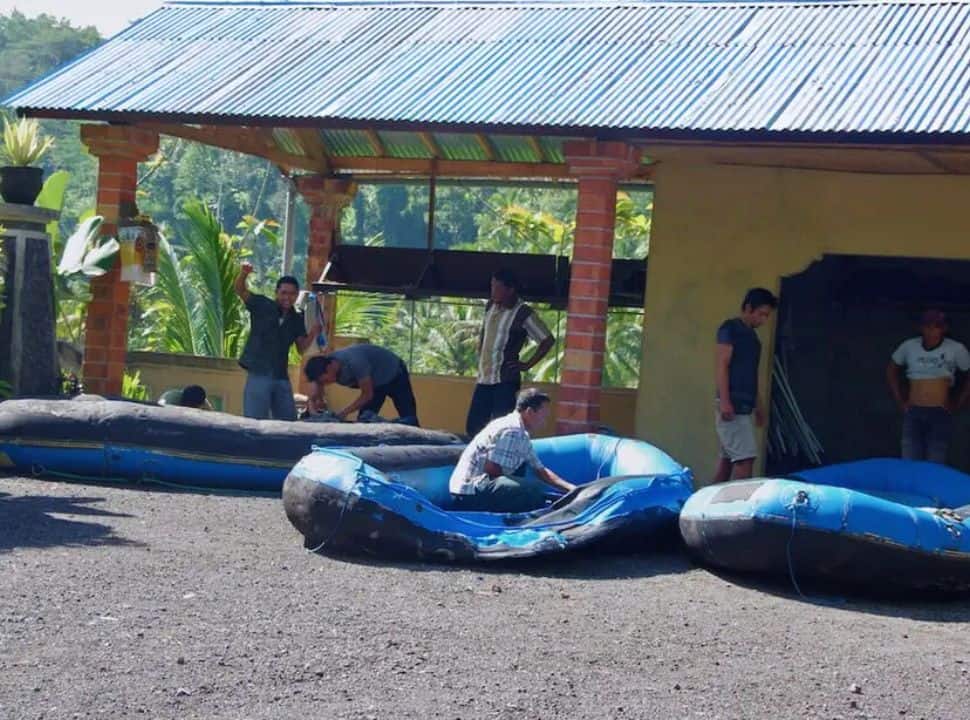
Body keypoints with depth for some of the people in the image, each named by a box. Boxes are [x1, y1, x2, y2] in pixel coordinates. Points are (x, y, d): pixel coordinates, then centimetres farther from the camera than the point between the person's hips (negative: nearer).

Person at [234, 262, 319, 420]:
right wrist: (243, 274, -33)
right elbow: (240, 291, -11)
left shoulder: (297, 319, 9)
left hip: (281, 377, 5)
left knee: (288, 422, 10)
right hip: (259, 374, -5)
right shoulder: (262, 306, -2)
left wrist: (313, 332, -11)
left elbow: (302, 347, 8)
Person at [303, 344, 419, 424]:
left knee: (409, 420, -8)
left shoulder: (354, 362, -41)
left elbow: (367, 395, -32)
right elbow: (313, 399, -16)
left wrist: (343, 413, -36)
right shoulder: (321, 368, -20)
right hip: (375, 381, 7)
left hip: (394, 374, -7)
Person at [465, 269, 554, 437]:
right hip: (484, 378, 7)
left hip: (505, 380, -7)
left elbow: (548, 340, -9)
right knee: (473, 427, 6)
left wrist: (527, 365, -8)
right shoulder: (491, 305, 10)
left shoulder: (523, 314, -10)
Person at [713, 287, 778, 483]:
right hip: (732, 406, -9)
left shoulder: (751, 334, 20)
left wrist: (758, 404, 25)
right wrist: (724, 401, -23)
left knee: (727, 458, 8)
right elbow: (721, 366, -14)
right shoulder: (730, 328, -7)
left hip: (743, 406, 9)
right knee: (745, 458, -14)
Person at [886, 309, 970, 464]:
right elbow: (891, 371, 17)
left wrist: (957, 405, 2)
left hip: (940, 414, -2)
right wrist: (900, 401, 11)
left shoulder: (956, 349, -5)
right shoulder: (909, 347, 1)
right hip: (913, 413, 2)